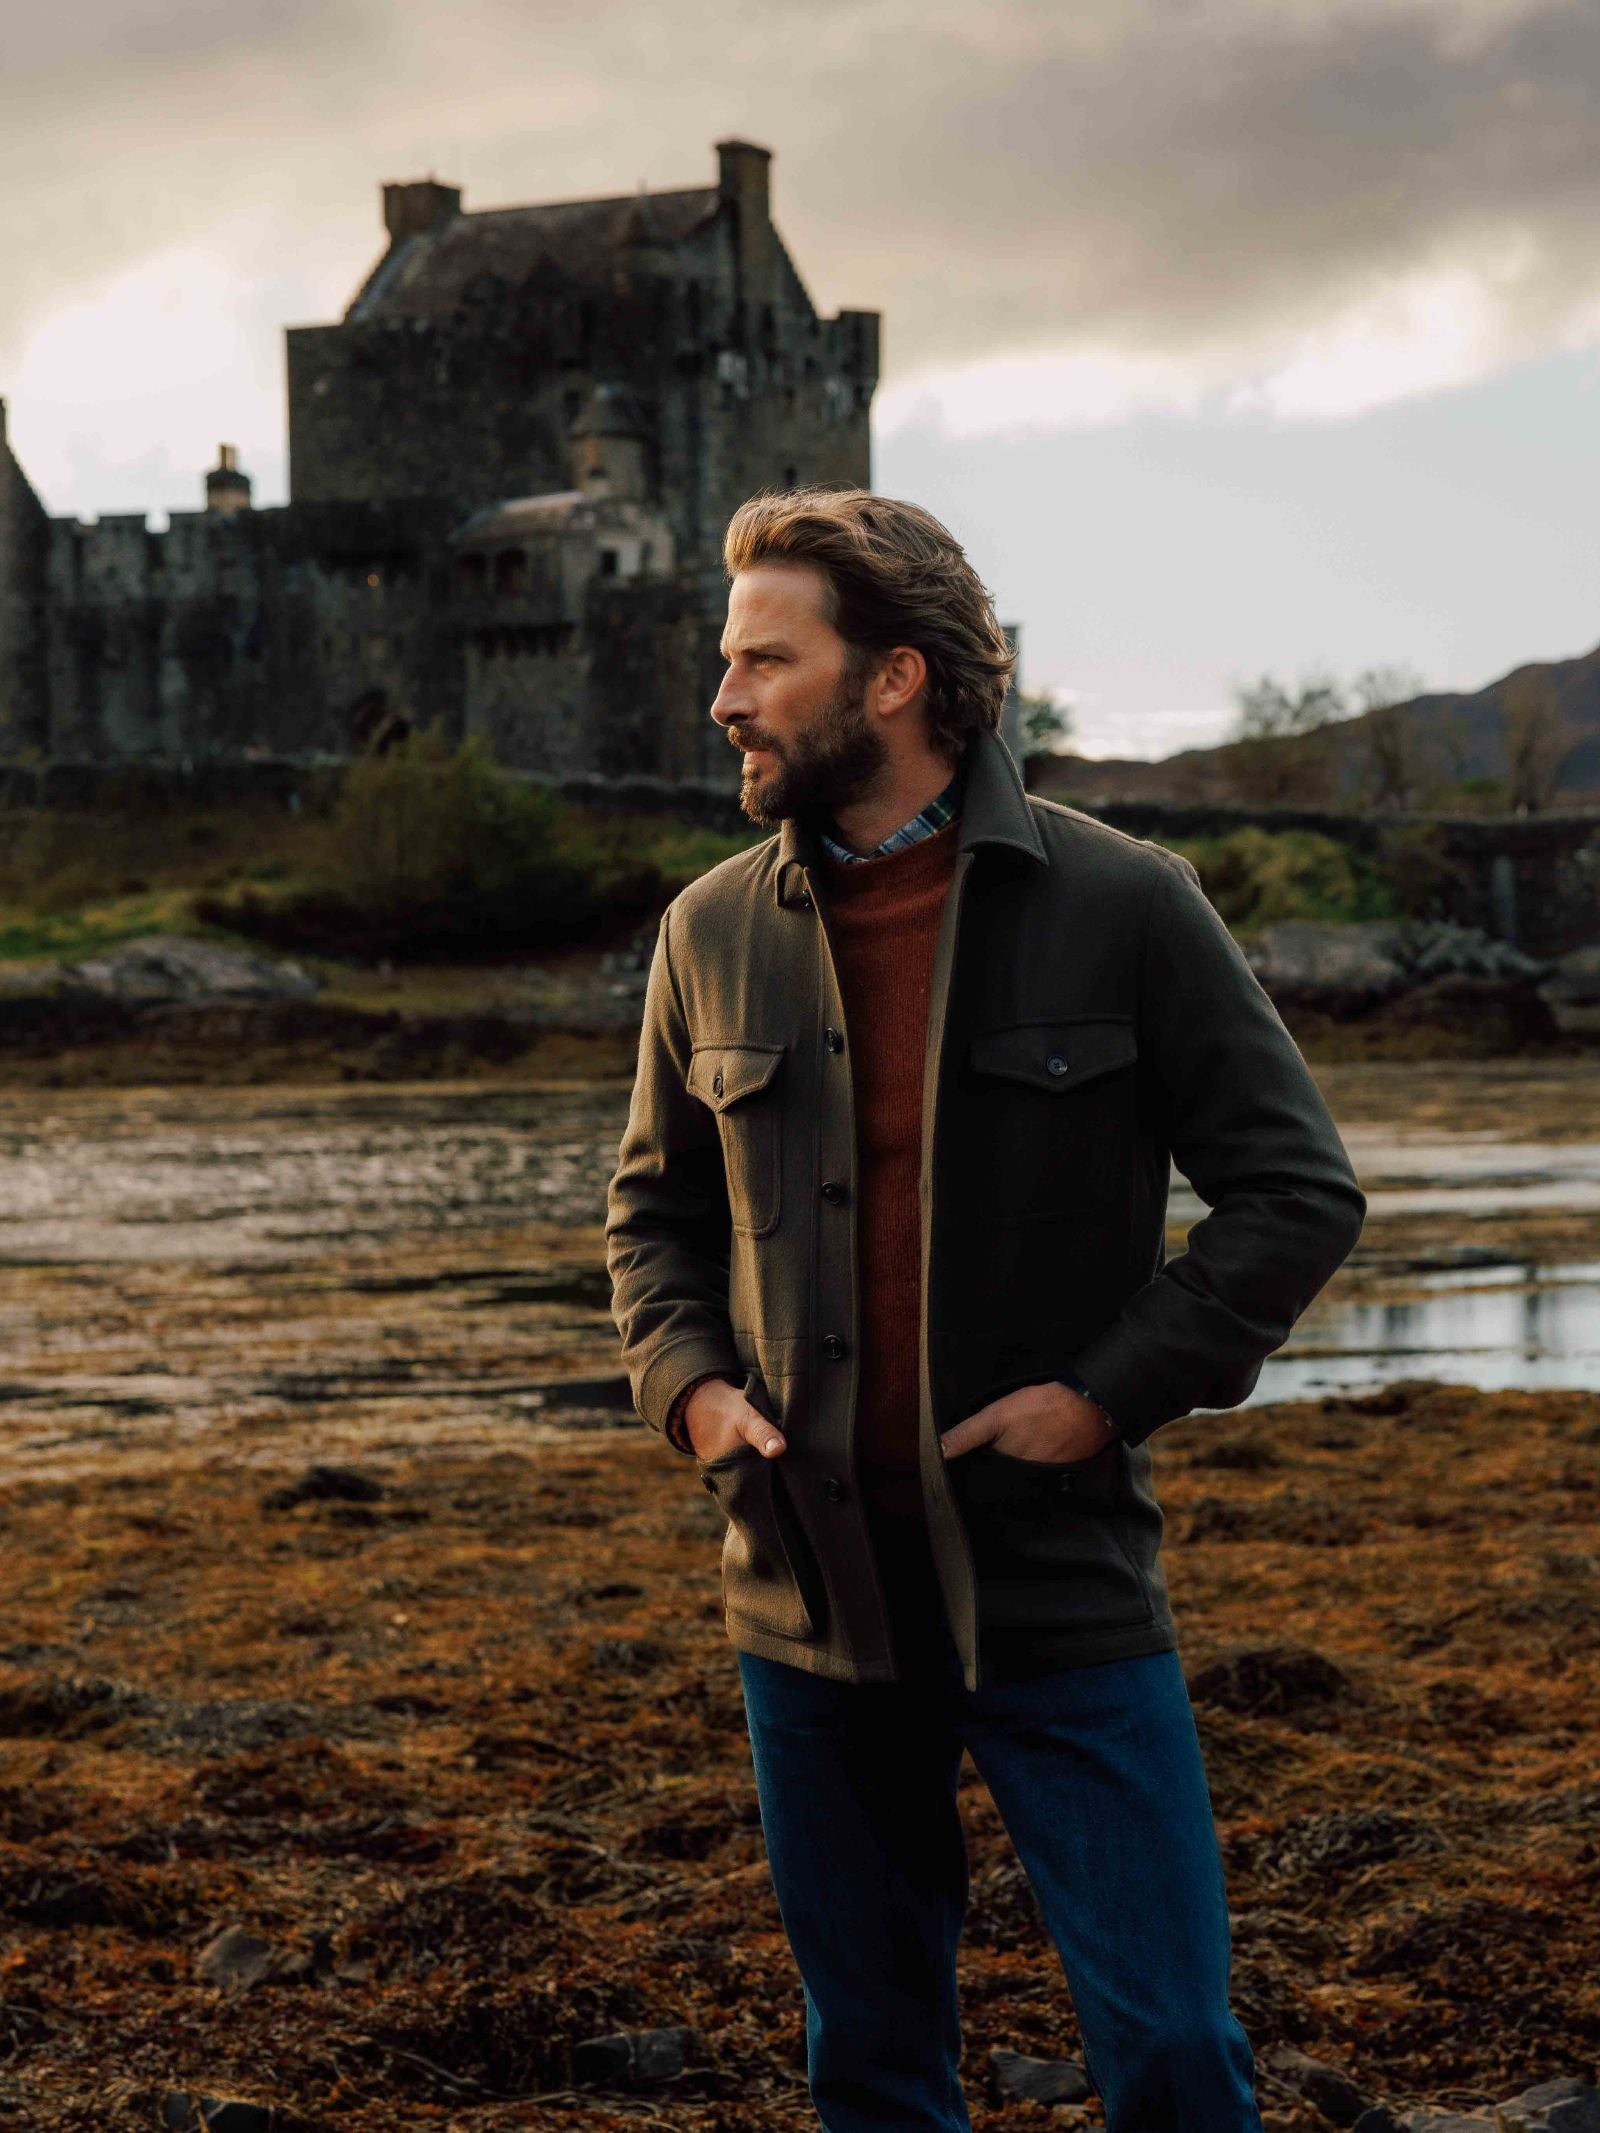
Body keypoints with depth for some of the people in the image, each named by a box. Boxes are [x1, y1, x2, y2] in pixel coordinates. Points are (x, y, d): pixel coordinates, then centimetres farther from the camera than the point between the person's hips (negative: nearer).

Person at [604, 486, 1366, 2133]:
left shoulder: (1122, 907, -6)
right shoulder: (713, 932, 5)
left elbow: (1296, 1191, -3)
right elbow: (655, 1209, 17)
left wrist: (1110, 1393, -12)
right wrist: (689, 1385, -1)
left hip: (1061, 1592, -3)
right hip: (807, 1583, 4)